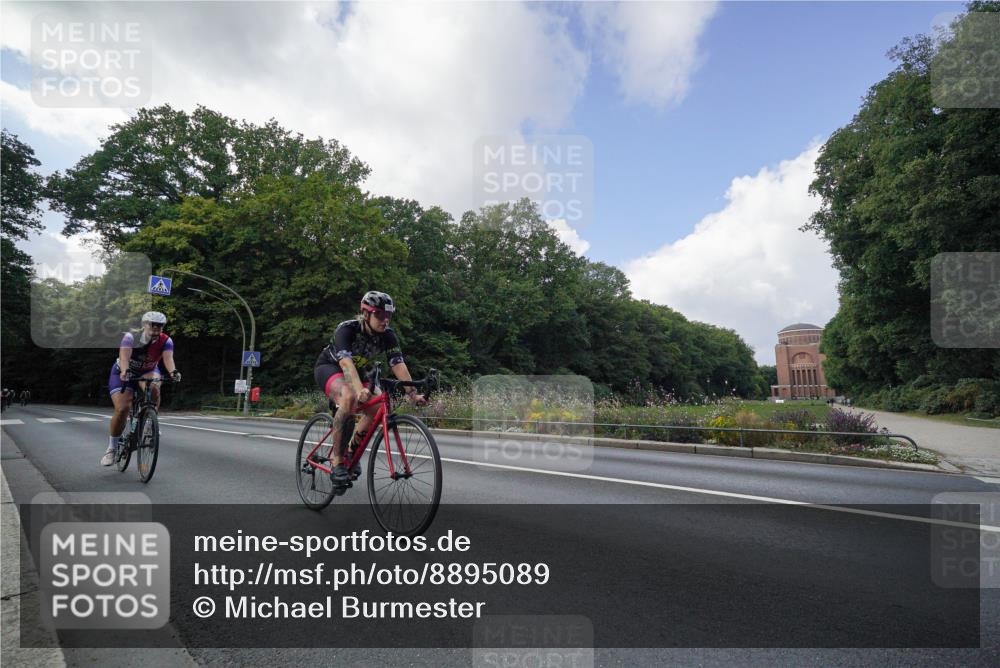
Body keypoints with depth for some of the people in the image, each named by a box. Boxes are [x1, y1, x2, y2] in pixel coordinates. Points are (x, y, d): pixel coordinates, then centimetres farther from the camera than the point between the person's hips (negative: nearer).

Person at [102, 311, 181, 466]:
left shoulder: (166, 341, -22)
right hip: (123, 373, -1)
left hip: (148, 371, 2)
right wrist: (125, 372, -62)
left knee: (154, 389, -34)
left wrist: (173, 371, -59)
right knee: (122, 409, -15)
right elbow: (124, 356, -42)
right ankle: (111, 449, 5)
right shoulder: (130, 337, -26)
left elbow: (168, 358, -38)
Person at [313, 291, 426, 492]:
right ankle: (337, 459, -24)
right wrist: (360, 389, -61)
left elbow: (398, 364, -25)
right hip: (329, 367, -5)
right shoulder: (347, 328, -31)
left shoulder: (387, 335, -17)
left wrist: (413, 393, -38)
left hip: (358, 371, 5)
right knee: (349, 397, -37)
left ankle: (353, 452, 0)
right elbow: (345, 362, -45)